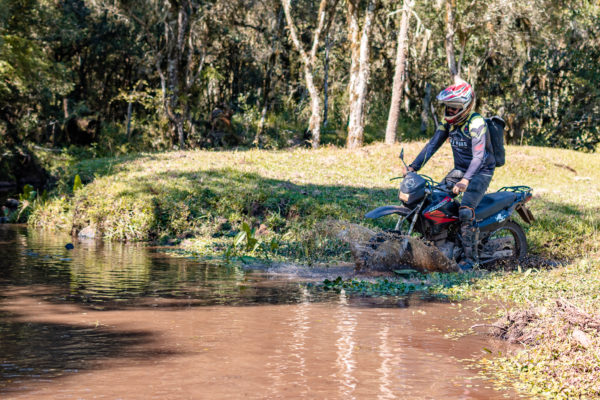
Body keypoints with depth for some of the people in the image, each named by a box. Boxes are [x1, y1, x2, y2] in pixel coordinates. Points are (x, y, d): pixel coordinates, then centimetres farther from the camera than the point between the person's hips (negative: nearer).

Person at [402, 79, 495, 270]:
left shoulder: (476, 123, -22)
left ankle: (471, 257, -19)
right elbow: (433, 144, 2)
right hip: (460, 169, 8)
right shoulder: (448, 121, 1)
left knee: (466, 212, -26)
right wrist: (414, 166, -9)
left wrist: (465, 180, -45)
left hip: (481, 171, -8)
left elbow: (479, 156, -32)